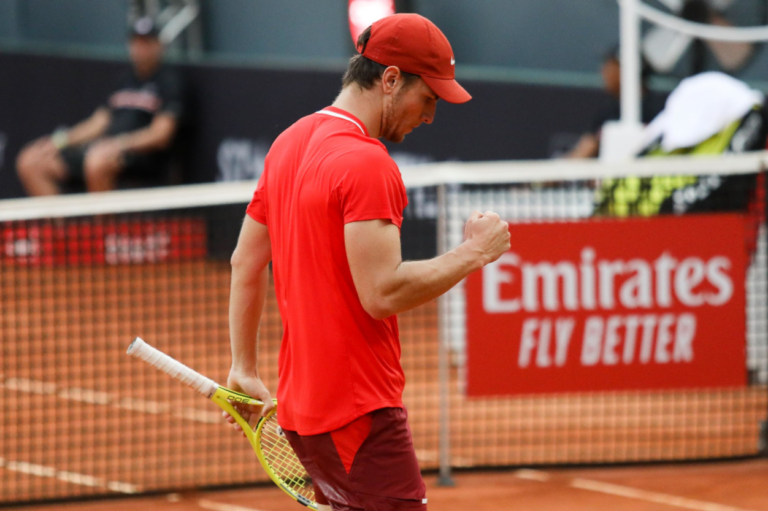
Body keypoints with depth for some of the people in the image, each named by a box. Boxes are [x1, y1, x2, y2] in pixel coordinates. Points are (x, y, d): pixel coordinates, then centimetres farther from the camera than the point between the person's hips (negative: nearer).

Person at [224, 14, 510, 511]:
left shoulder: (290, 143, 14)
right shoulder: (367, 163, -16)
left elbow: (245, 264, 19)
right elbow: (383, 293, -22)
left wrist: (244, 369, 23)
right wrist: (473, 253, -11)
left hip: (301, 403, 10)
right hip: (359, 411, -10)